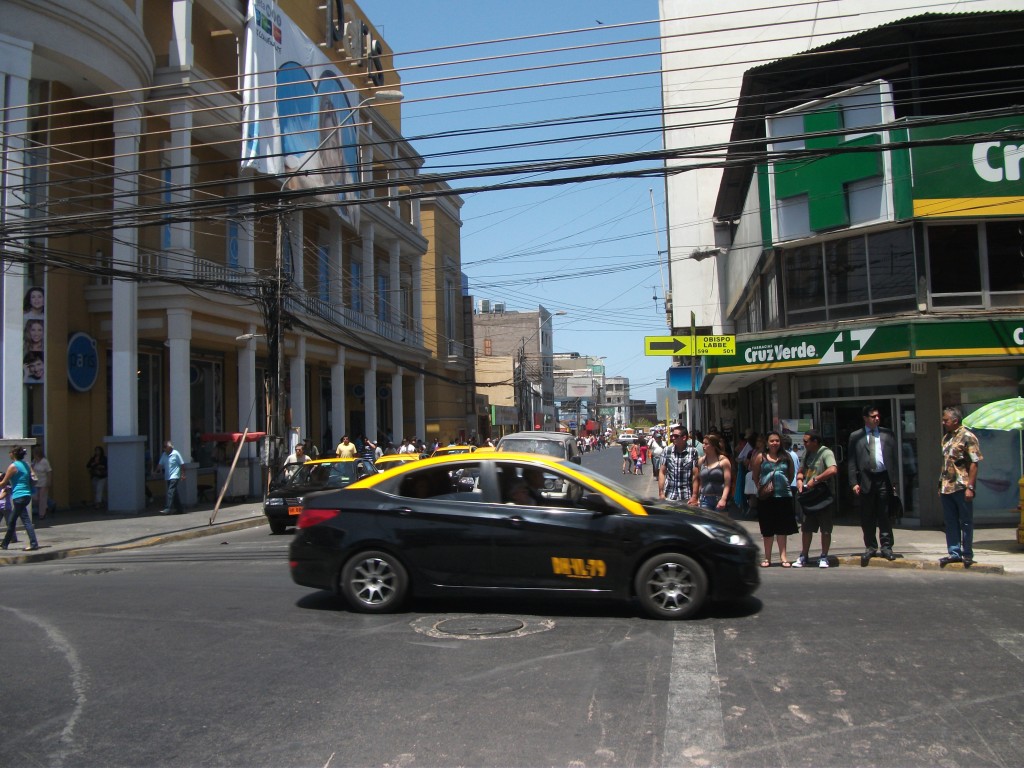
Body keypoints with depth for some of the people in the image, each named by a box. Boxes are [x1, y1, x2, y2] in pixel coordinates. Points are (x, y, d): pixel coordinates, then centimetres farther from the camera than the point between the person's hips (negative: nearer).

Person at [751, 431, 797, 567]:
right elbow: (755, 475, 8)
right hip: (766, 498, -1)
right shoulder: (761, 457, 2)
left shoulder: (786, 457, 6)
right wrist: (759, 487, 1)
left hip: (784, 496, 1)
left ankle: (783, 556, 14)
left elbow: (792, 474, 17)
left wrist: (785, 485, 8)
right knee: (767, 529, 7)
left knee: (782, 528, 5)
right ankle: (767, 557, 16)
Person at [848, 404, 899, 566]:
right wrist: (854, 483, -4)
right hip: (866, 480, 0)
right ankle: (870, 547, 16)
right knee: (867, 517, 5)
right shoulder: (855, 437, 5)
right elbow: (851, 462, 3)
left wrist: (894, 479, -1)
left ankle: (886, 547, 12)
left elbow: (893, 457, 6)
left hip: (884, 478, 0)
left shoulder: (886, 434, 7)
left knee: (884, 515, 4)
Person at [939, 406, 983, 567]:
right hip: (946, 488, 7)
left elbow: (974, 463, -13)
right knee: (951, 522, 11)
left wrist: (970, 487, -18)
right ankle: (954, 553, 18)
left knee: (966, 522, 4)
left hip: (961, 487, -7)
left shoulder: (967, 437, -9)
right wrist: (940, 485, 15)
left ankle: (967, 554, 13)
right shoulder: (946, 437, 13)